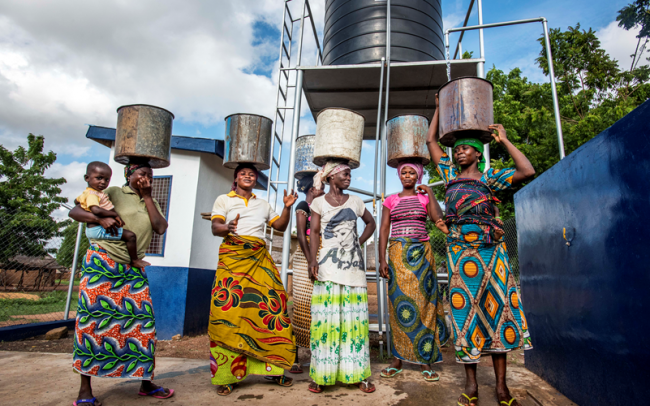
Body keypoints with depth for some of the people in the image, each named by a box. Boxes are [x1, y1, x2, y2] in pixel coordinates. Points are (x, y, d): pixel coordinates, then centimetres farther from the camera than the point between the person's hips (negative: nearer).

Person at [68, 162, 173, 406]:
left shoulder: (151, 202, 17)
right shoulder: (113, 193, 5)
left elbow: (161, 228, 0)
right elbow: (75, 211, 0)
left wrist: (147, 196, 0)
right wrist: (100, 219, -20)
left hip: (133, 270, 4)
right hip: (101, 263, -4)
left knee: (142, 319, 0)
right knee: (93, 318, -3)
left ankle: (146, 382, 11)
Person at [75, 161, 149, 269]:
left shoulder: (86, 193, 15)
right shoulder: (92, 194, -20)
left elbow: (76, 200, 34)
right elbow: (96, 210, -35)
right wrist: (115, 214, -28)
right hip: (98, 229, -12)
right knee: (130, 235, -19)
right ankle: (134, 261, -8)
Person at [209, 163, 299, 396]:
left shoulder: (263, 204, 24)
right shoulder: (224, 200, 14)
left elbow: (281, 226, 22)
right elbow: (215, 228, 0)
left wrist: (287, 207, 5)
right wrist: (227, 227, -23)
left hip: (259, 259, 3)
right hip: (232, 257, -3)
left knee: (271, 306, -7)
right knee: (228, 310, -11)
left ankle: (273, 369, 3)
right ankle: (227, 376, -2)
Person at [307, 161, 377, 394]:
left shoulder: (355, 202, 12)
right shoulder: (319, 202, 6)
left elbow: (371, 223, 23)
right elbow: (314, 233, -2)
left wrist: (360, 242, 7)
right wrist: (313, 260, -14)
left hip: (353, 265, 2)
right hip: (327, 265, -2)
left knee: (354, 316, 2)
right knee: (326, 316, -3)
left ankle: (356, 374, 10)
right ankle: (321, 374, 6)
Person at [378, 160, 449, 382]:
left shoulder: (424, 198, 11)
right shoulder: (391, 200, 10)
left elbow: (438, 220, -6)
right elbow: (384, 229, 4)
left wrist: (430, 193, -3)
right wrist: (382, 259, -5)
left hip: (421, 254, 0)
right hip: (397, 253, 0)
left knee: (423, 302, -1)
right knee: (398, 303, -2)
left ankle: (425, 360, 7)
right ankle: (397, 359, 6)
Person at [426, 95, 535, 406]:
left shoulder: (491, 179, 9)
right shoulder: (450, 174, 16)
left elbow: (527, 171, -5)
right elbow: (430, 141, 20)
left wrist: (504, 141, 2)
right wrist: (439, 109, 25)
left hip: (491, 250, -1)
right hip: (460, 251, 1)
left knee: (498, 308, 0)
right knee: (465, 310, 0)